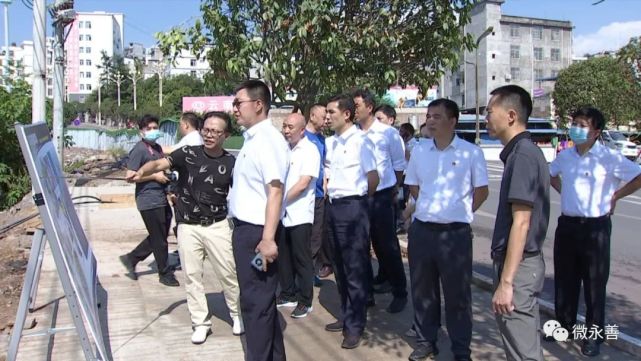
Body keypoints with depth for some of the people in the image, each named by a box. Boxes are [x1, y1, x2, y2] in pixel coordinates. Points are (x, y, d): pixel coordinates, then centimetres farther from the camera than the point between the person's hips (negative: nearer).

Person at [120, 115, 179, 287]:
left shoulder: (157, 147, 14)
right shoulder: (139, 150, -11)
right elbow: (130, 176, -17)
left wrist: (167, 175, 12)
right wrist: (155, 176, -16)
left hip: (161, 199, 9)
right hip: (149, 201, -9)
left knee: (159, 236, 16)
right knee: (159, 240, 2)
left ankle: (131, 259, 29)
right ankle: (165, 274, 16)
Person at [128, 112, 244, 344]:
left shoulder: (231, 163, -2)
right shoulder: (188, 153, -6)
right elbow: (160, 163, -19)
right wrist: (141, 172, -40)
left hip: (217, 226, 0)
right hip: (187, 227, 0)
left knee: (228, 273, 7)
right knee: (192, 275, 7)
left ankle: (237, 313, 30)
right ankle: (201, 323, 22)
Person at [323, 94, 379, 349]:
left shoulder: (360, 140, -11)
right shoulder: (332, 142, 11)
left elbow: (373, 177, -10)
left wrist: (361, 199, 3)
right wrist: (329, 192, 12)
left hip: (353, 207, -8)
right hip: (334, 206, 8)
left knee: (355, 268, 1)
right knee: (340, 266, 16)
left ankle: (355, 326, 12)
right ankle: (347, 315, 30)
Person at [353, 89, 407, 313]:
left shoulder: (388, 133, -7)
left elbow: (399, 164, 2)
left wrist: (395, 191, 6)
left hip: (383, 194, -3)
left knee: (388, 243, 1)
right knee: (375, 241, 15)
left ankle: (400, 292, 12)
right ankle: (384, 278, 35)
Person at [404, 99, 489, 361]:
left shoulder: (471, 152, -6)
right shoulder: (419, 151, 5)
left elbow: (481, 191, 1)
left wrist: (460, 213, 5)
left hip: (455, 233, -4)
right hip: (421, 230, 4)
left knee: (457, 293, 5)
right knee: (422, 289, 13)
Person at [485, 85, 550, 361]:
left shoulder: (522, 155, -18)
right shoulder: (524, 152, 12)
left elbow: (521, 223, -23)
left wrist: (506, 281, -23)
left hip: (517, 266, -10)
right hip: (526, 262, 10)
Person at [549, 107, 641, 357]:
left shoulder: (609, 157, -10)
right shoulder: (565, 155, 6)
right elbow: (550, 174, 26)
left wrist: (615, 196, -5)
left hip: (595, 227, -5)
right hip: (567, 225, 5)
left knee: (594, 284, 4)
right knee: (564, 280, 13)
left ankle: (594, 335, 16)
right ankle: (565, 325, 30)